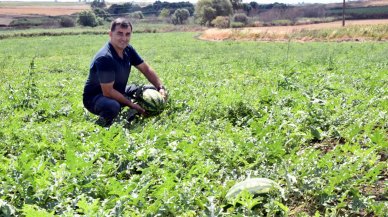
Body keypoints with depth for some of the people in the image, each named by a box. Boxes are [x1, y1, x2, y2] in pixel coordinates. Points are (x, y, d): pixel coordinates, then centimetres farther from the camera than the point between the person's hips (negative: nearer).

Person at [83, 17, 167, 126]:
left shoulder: (128, 50, -5)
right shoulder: (105, 57, -30)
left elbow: (146, 69, 6)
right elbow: (108, 92, -29)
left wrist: (161, 88, -6)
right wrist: (131, 104, -23)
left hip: (118, 91, 8)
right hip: (95, 97, -8)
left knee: (153, 91, 4)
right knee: (112, 107, -42)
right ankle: (103, 122, -8)